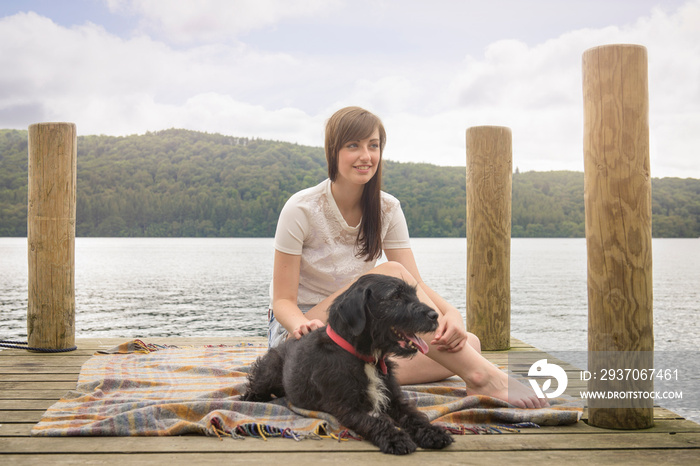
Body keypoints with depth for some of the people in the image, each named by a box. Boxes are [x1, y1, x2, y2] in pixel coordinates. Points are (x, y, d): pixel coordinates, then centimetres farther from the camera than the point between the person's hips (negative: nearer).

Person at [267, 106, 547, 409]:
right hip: (297, 331, -5)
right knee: (391, 274, -32)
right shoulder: (301, 210, -13)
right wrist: (303, 326, -36)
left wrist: (451, 313, -29)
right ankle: (480, 376, -33)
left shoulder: (387, 210, 0)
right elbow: (283, 300, -13)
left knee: (468, 343, -17)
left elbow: (415, 285, -8)